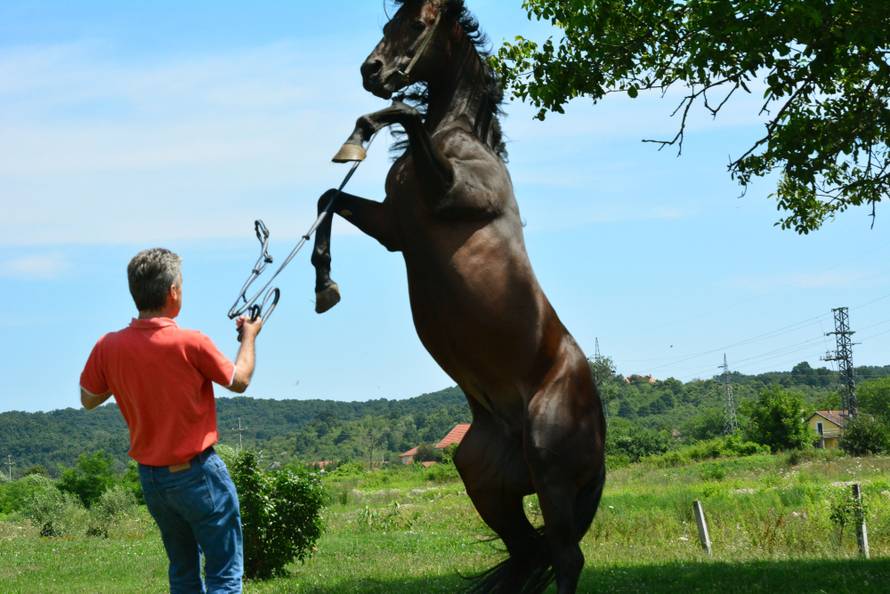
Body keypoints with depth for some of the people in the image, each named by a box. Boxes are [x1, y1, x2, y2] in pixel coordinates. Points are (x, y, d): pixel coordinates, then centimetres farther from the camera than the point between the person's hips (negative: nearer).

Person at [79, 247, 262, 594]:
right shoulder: (191, 344, -19)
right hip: (198, 473, -5)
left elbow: (88, 400, 10)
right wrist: (249, 337, 15)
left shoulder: (108, 347, -7)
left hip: (150, 477, 5)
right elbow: (239, 381, -2)